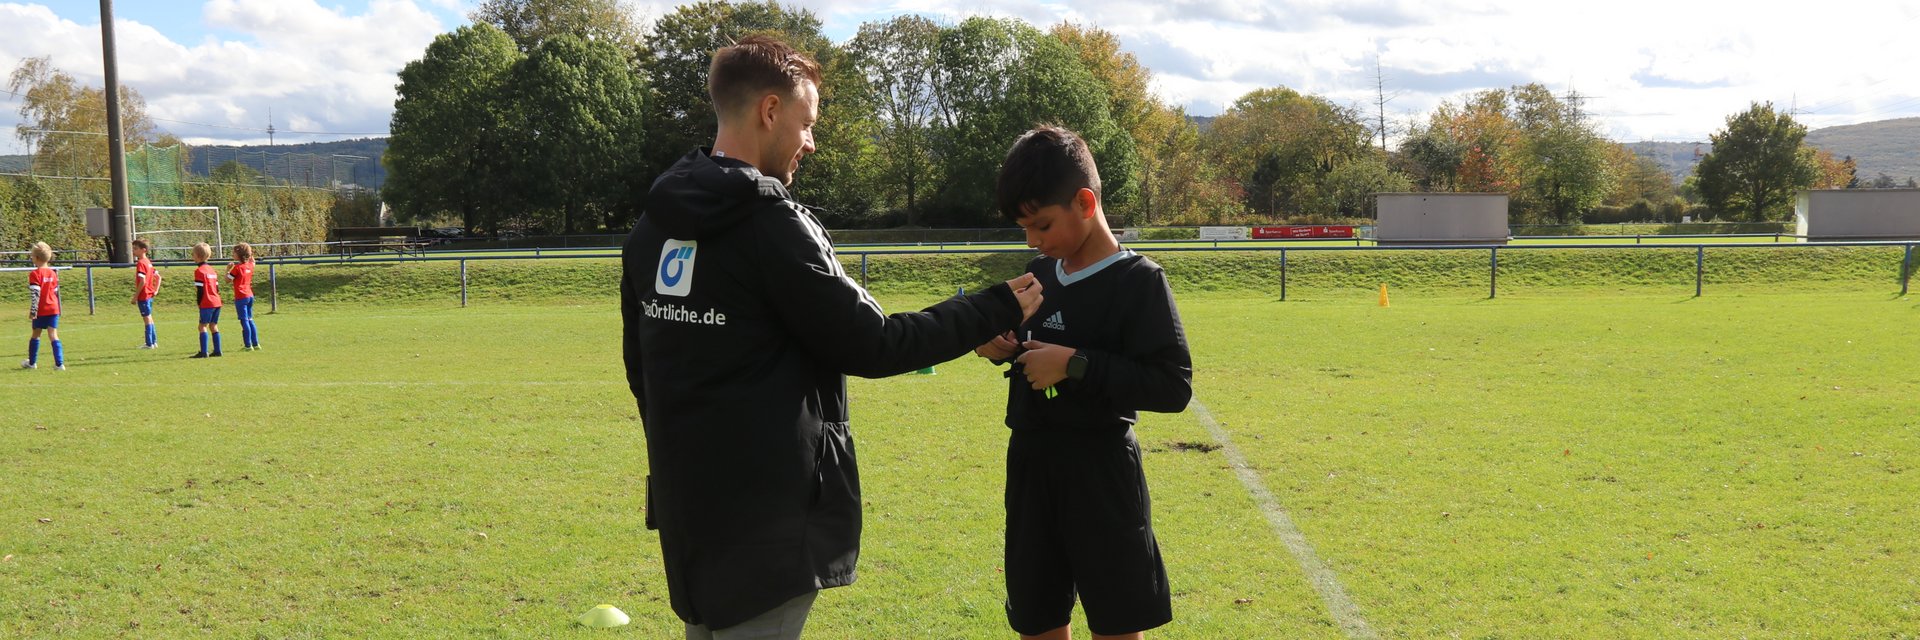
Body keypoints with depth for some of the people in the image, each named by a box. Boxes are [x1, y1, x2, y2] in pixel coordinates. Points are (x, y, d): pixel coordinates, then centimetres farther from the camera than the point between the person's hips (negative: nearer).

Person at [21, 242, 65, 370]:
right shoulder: (53, 274, 7)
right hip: (53, 309, 4)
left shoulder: (35, 274, -12)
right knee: (53, 335, 0)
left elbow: (34, 294, -17)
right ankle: (59, 364, -10)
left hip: (40, 311, -4)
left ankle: (32, 362, 27)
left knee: (36, 335, 13)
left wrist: (32, 311, -15)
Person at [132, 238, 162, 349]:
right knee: (149, 318, 16)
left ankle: (149, 343, 1)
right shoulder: (148, 262, 11)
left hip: (143, 295, -9)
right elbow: (158, 277, 18)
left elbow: (142, 282, -23)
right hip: (149, 295, 9)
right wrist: (156, 290, 14)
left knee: (147, 318, -3)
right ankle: (154, 341, 23)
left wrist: (135, 296, -19)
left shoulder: (140, 263, -17)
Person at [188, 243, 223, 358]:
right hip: (217, 301, 8)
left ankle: (203, 352, -12)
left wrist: (199, 303, -4)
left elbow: (200, 289, -12)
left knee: (203, 326, -6)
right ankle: (217, 350, 10)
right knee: (213, 326, 11)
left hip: (207, 304, -8)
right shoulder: (211, 269, 15)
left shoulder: (199, 271, -10)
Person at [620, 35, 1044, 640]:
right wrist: (997, 310, -3)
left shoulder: (653, 225, 8)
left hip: (687, 504, 8)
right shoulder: (771, 224, -17)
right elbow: (871, 345, -13)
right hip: (767, 516, -8)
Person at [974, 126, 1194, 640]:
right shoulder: (1040, 274, 7)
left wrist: (1077, 365, -22)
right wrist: (1002, 346, -1)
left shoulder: (1138, 280, -12)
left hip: (1100, 473, -6)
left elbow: (1174, 387, -18)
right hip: (1030, 463, 6)